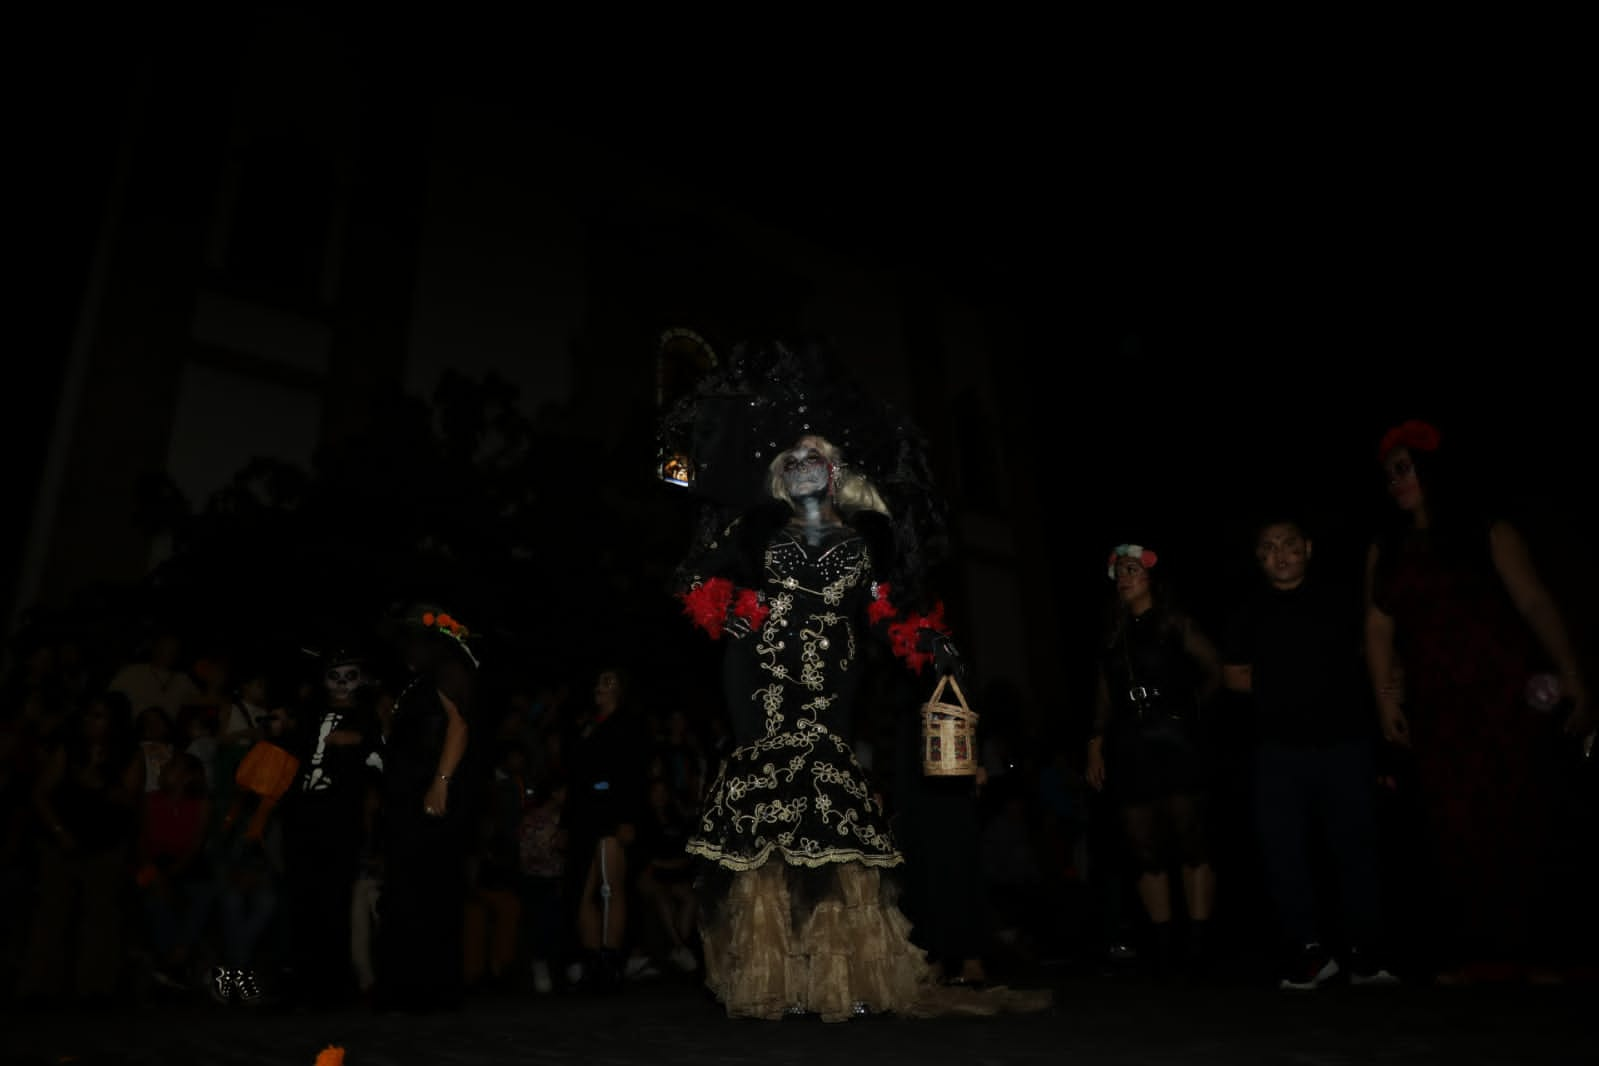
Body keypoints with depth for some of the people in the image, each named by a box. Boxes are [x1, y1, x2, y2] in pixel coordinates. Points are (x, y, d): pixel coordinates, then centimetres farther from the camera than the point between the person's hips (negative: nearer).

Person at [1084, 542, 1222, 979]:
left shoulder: (1175, 623, 4)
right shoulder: (1113, 634, 16)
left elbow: (1214, 670, 5)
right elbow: (1105, 694, 13)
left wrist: (1188, 707, 8)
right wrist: (1096, 743, 6)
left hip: (1175, 741, -4)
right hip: (1128, 747, 4)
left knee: (1191, 843, -5)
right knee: (1146, 851, 3)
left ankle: (1199, 944, 0)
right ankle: (1162, 945, 9)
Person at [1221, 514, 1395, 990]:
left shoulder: (1341, 598, 8)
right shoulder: (1250, 612, 10)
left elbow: (1373, 656, 15)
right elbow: (1233, 675, 15)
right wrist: (1280, 690, 2)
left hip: (1345, 741, -1)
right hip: (1279, 749, 1)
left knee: (1355, 847, 1)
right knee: (1284, 853, -1)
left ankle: (1366, 956, 12)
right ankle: (1308, 951, 9)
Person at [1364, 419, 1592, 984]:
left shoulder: (1489, 532, 2)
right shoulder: (1384, 550, 12)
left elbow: (1535, 603, -4)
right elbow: (1378, 629, 10)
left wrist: (1572, 678, -12)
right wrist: (1386, 702, 3)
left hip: (1507, 695, -3)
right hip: (1437, 709, 3)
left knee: (1514, 819, -3)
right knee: (1454, 827, 0)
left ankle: (1522, 948, 7)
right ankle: (1468, 953, 6)